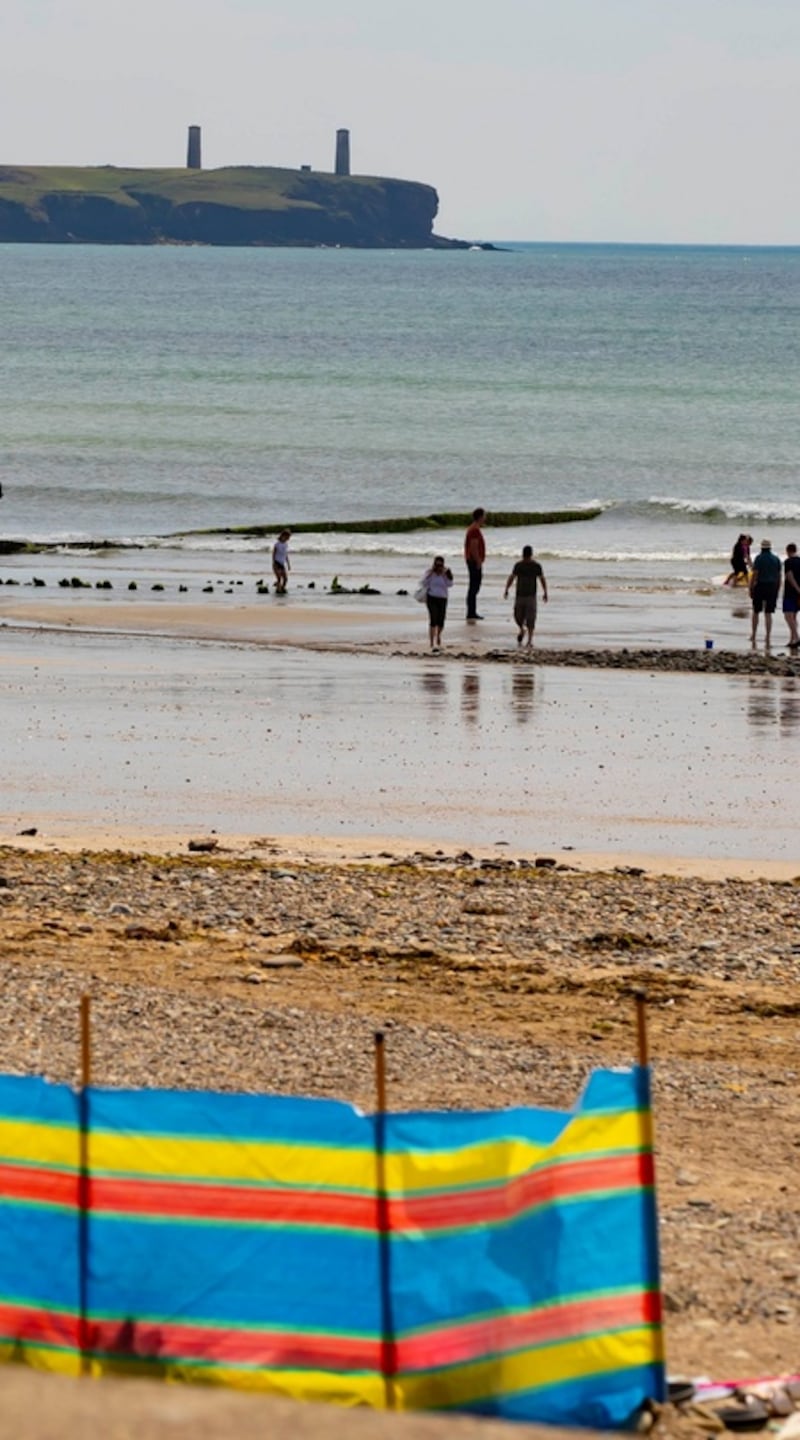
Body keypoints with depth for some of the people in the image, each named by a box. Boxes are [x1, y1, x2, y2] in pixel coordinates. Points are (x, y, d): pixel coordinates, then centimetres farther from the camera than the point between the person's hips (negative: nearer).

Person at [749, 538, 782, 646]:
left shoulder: (759, 558, -8)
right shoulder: (776, 559, 4)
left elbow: (754, 574, -12)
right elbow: (779, 576, 6)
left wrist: (750, 589, -6)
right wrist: (777, 590, 14)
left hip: (760, 586, -3)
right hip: (772, 587, 3)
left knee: (756, 612, 13)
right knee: (768, 614, 3)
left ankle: (753, 636, 18)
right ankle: (767, 637, -2)